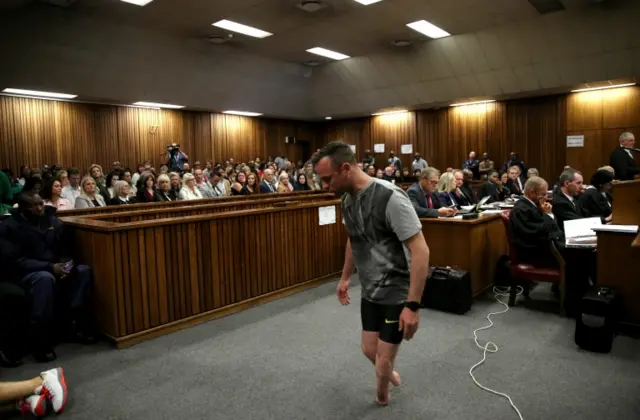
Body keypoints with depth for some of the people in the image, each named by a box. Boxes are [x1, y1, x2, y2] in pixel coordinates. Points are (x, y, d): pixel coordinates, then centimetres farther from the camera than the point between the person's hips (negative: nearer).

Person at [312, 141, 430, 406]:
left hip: (397, 292, -7)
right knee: (369, 350, 18)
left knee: (384, 359, 5)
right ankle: (389, 373, 50)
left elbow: (420, 250, -27)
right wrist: (345, 277, 22)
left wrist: (413, 305, -28)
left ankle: (382, 399, 36)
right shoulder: (347, 199, -2)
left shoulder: (390, 197, -26)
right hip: (370, 291, 7)